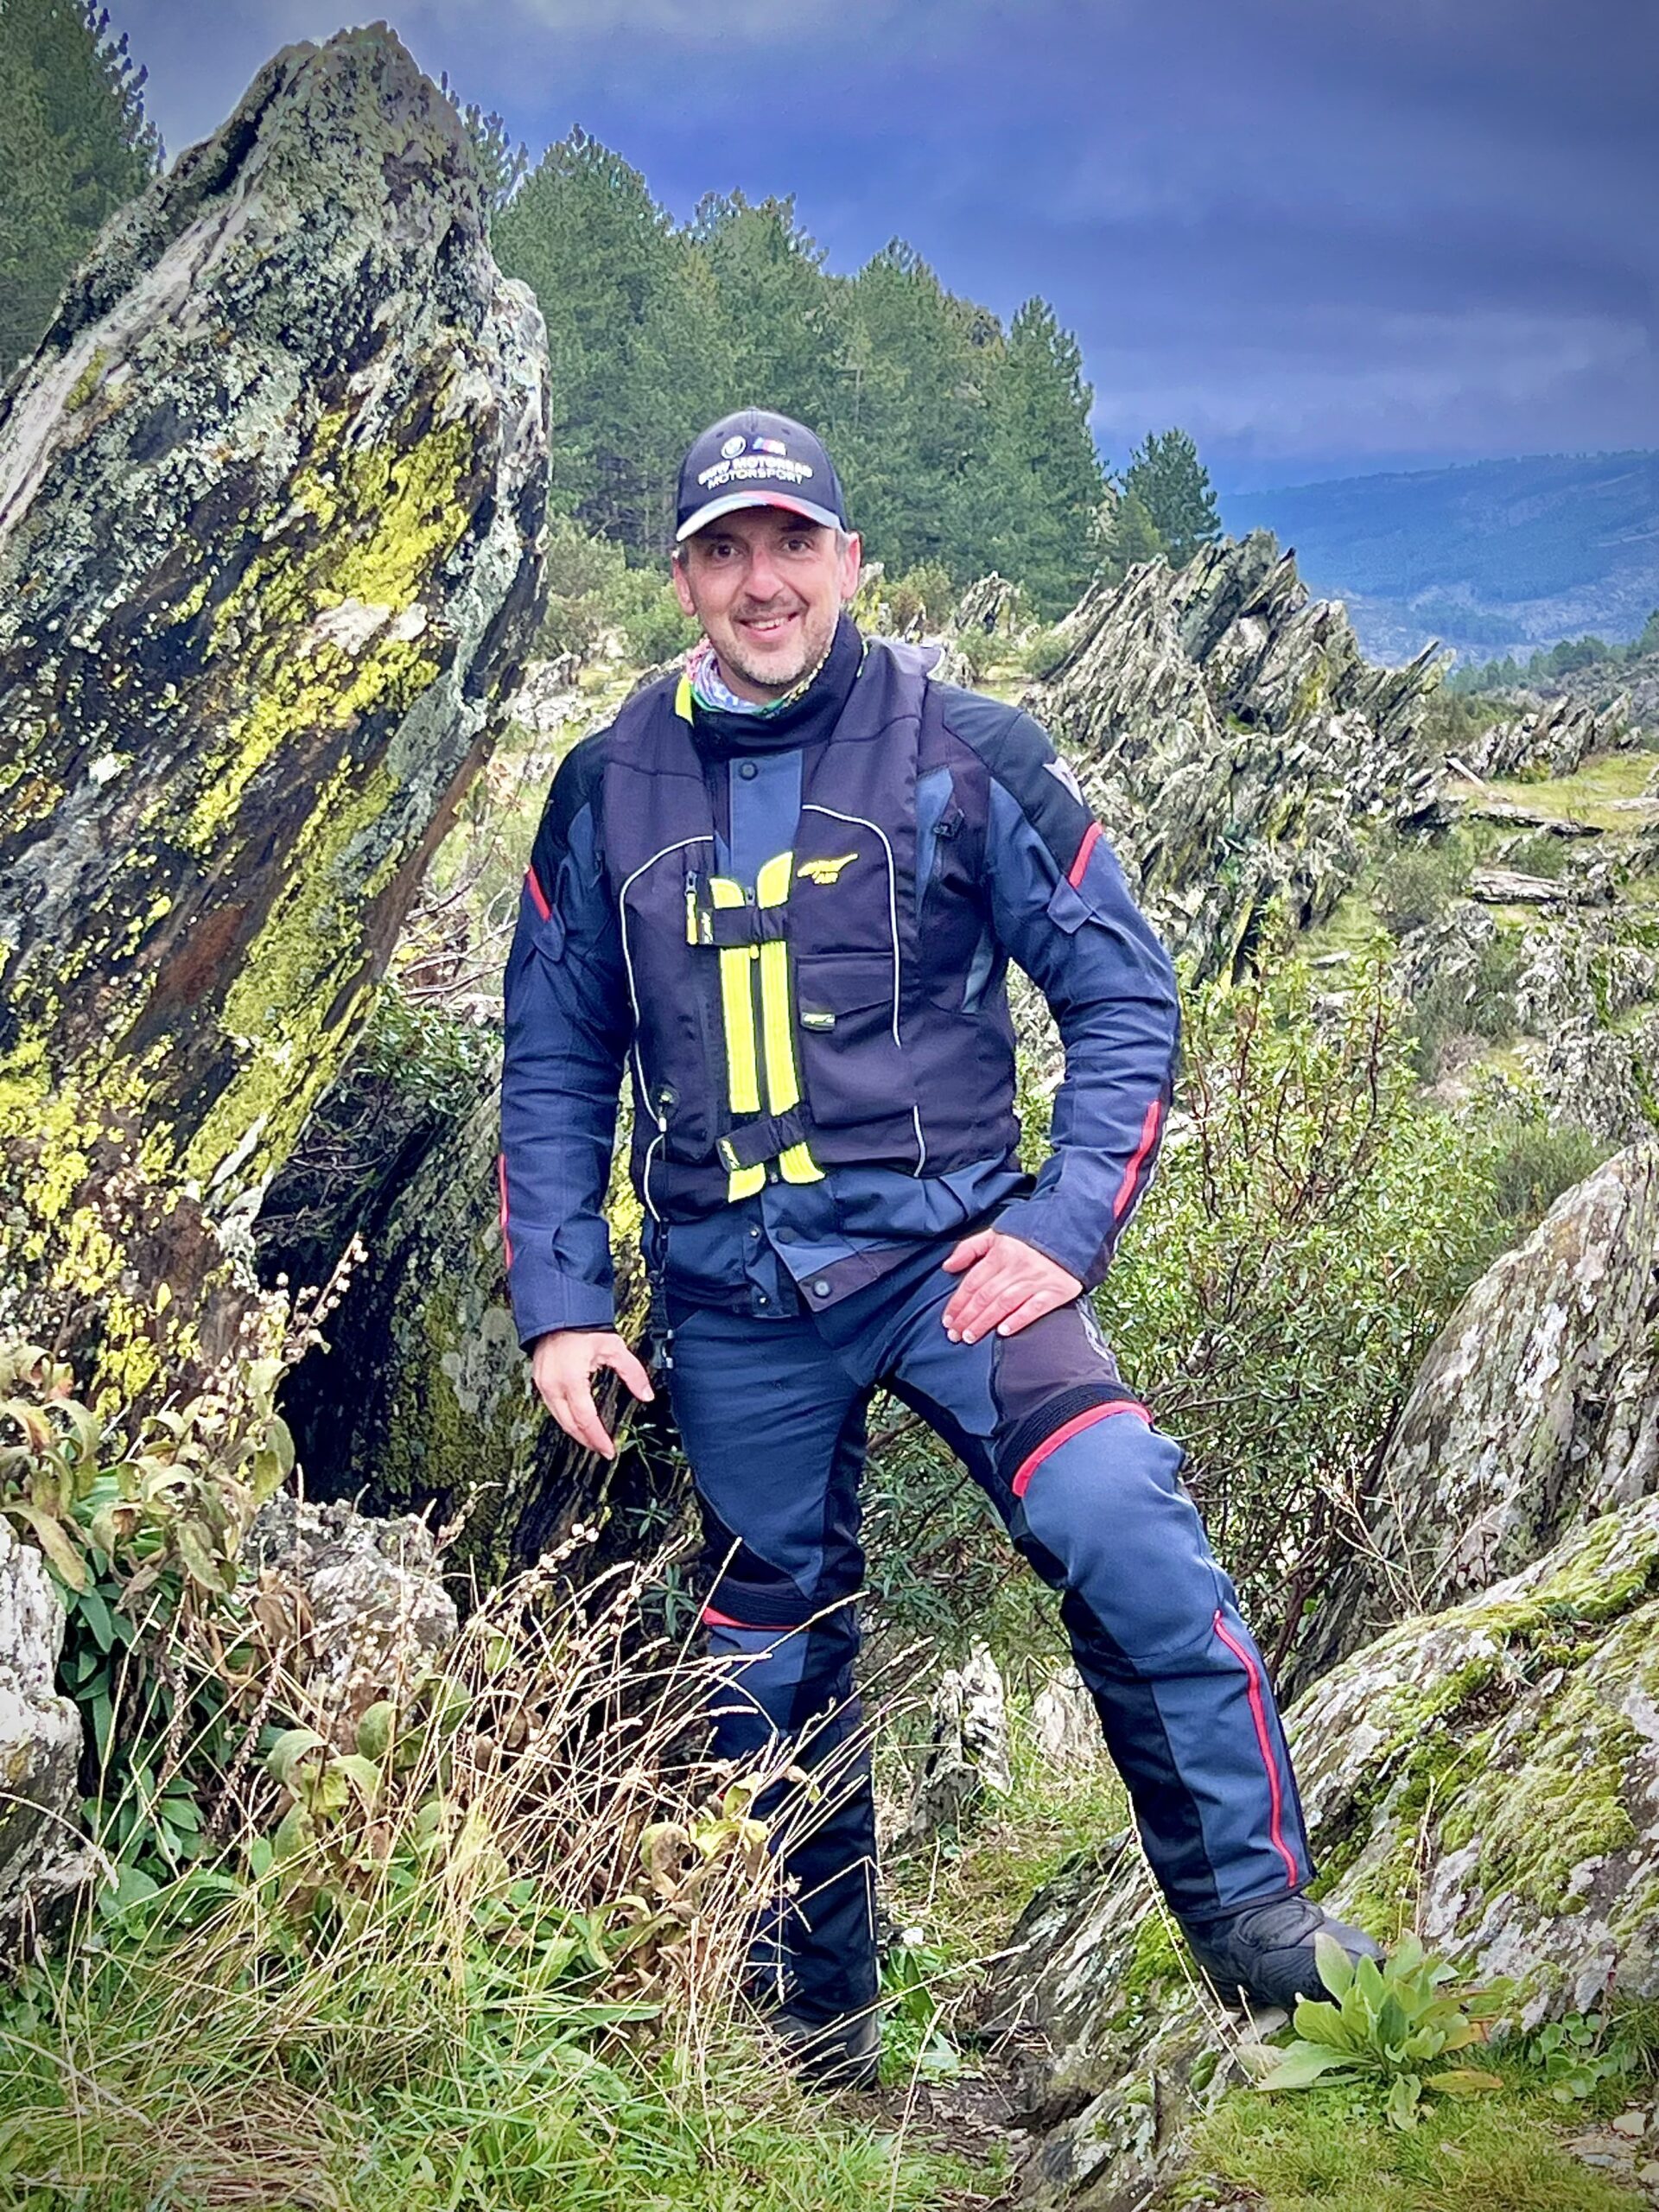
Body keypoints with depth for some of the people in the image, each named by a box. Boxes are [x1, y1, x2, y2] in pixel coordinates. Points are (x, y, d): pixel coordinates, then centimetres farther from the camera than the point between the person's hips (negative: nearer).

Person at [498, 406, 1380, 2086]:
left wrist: (1068, 1223, -13)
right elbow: (552, 1066, 12)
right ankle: (819, 2035, 31)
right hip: (731, 1298, 3)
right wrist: (557, 1305, 5)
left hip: (944, 1249, -2)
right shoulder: (610, 793, 5)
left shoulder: (963, 755, -2)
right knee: (772, 1673, 13)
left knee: (1126, 1536, -26)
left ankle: (1260, 1923, -10)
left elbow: (1122, 993, -1)